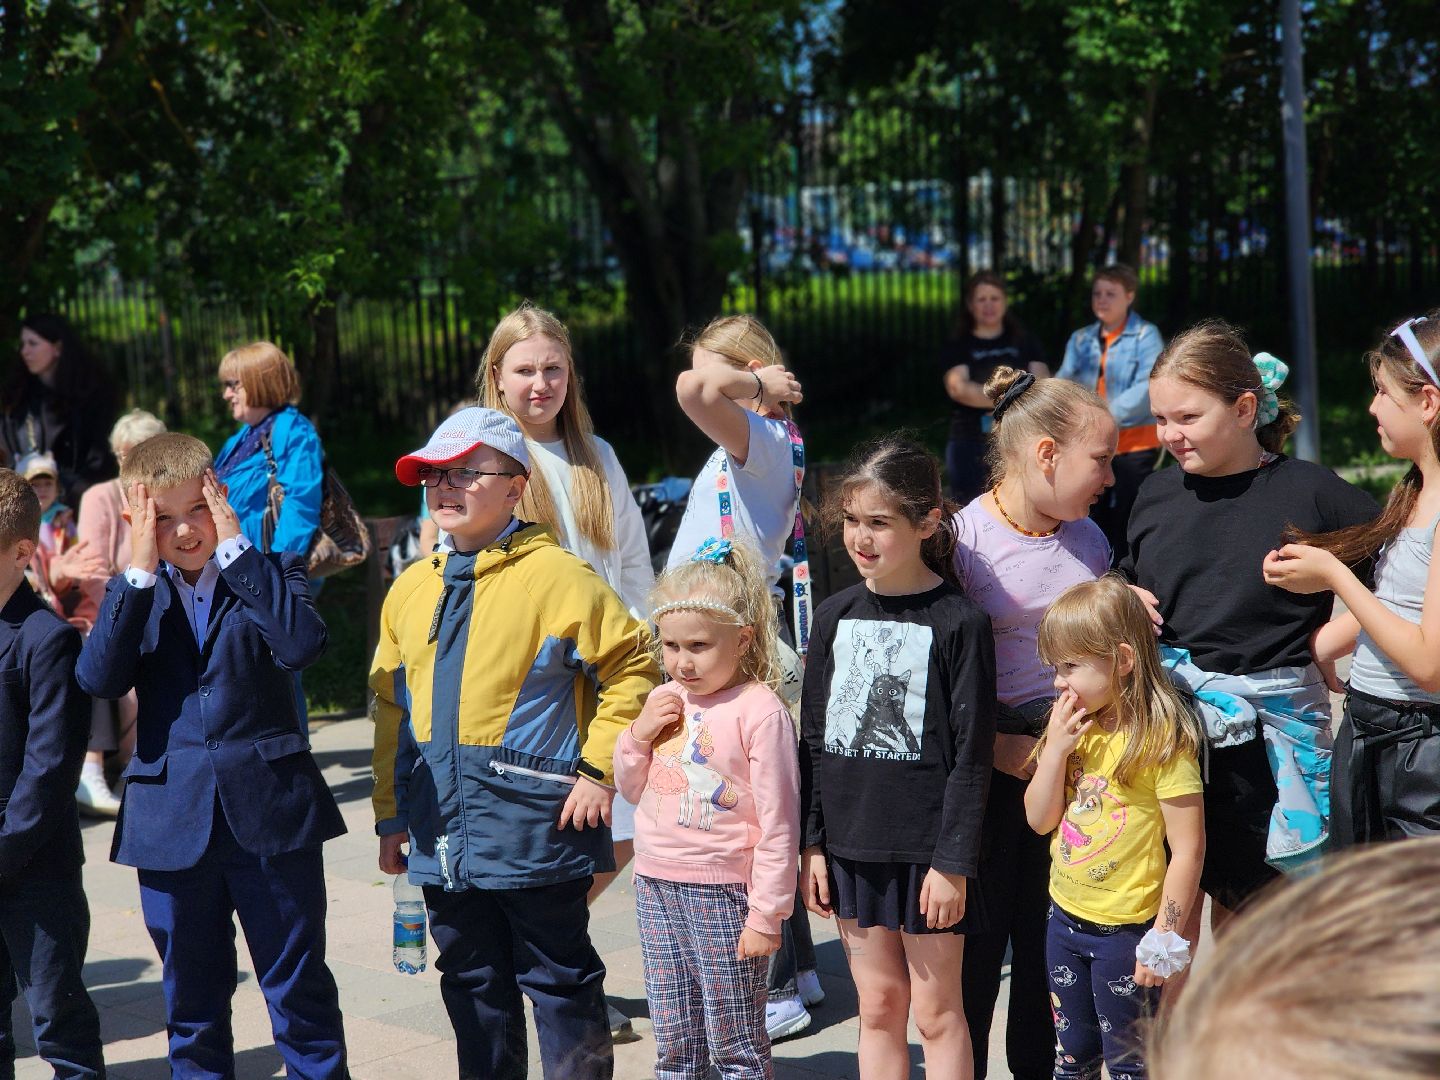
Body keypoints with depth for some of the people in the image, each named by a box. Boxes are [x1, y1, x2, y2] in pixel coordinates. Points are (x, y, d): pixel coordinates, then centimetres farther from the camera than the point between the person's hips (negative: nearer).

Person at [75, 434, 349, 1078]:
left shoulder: (269, 575, 1)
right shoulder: (134, 593, 7)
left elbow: (301, 645, -21)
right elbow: (98, 678, -11)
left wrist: (234, 545, -17)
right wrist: (141, 571, -14)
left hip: (270, 815, -2)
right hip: (173, 826, 2)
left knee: (300, 993, 6)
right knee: (191, 1003, 14)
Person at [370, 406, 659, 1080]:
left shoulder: (555, 576, -9)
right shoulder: (410, 590, 9)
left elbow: (633, 669, -8)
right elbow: (391, 707, 14)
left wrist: (600, 770, -12)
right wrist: (391, 815, 12)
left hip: (536, 826, -6)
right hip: (444, 834, 6)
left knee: (559, 981, 5)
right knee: (473, 986, 16)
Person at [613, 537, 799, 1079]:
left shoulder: (760, 712, -14)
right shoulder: (664, 702, 7)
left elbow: (779, 825, -14)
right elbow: (633, 790, 18)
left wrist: (766, 915, -14)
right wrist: (639, 735, -2)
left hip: (722, 892, -6)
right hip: (656, 888, 6)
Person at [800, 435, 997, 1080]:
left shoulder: (959, 622, -9)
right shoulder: (836, 616, 5)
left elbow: (972, 755, -10)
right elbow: (815, 738, 9)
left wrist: (954, 862, -12)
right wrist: (811, 843, 7)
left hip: (926, 846, -5)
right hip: (851, 842, 5)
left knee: (936, 1011, 5)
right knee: (878, 1007, 13)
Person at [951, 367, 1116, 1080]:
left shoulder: (1089, 539, 7)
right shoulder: (962, 538, -12)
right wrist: (997, 748, -17)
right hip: (988, 761, -5)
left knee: (1051, 936, 12)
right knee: (978, 935, 4)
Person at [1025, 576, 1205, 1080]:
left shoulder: (1160, 740, -19)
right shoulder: (1074, 727, 3)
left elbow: (1187, 850, -18)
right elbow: (1039, 820, 1)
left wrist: (1163, 938, -18)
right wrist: (1055, 748, -12)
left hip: (1126, 930, -7)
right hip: (1066, 919, 7)